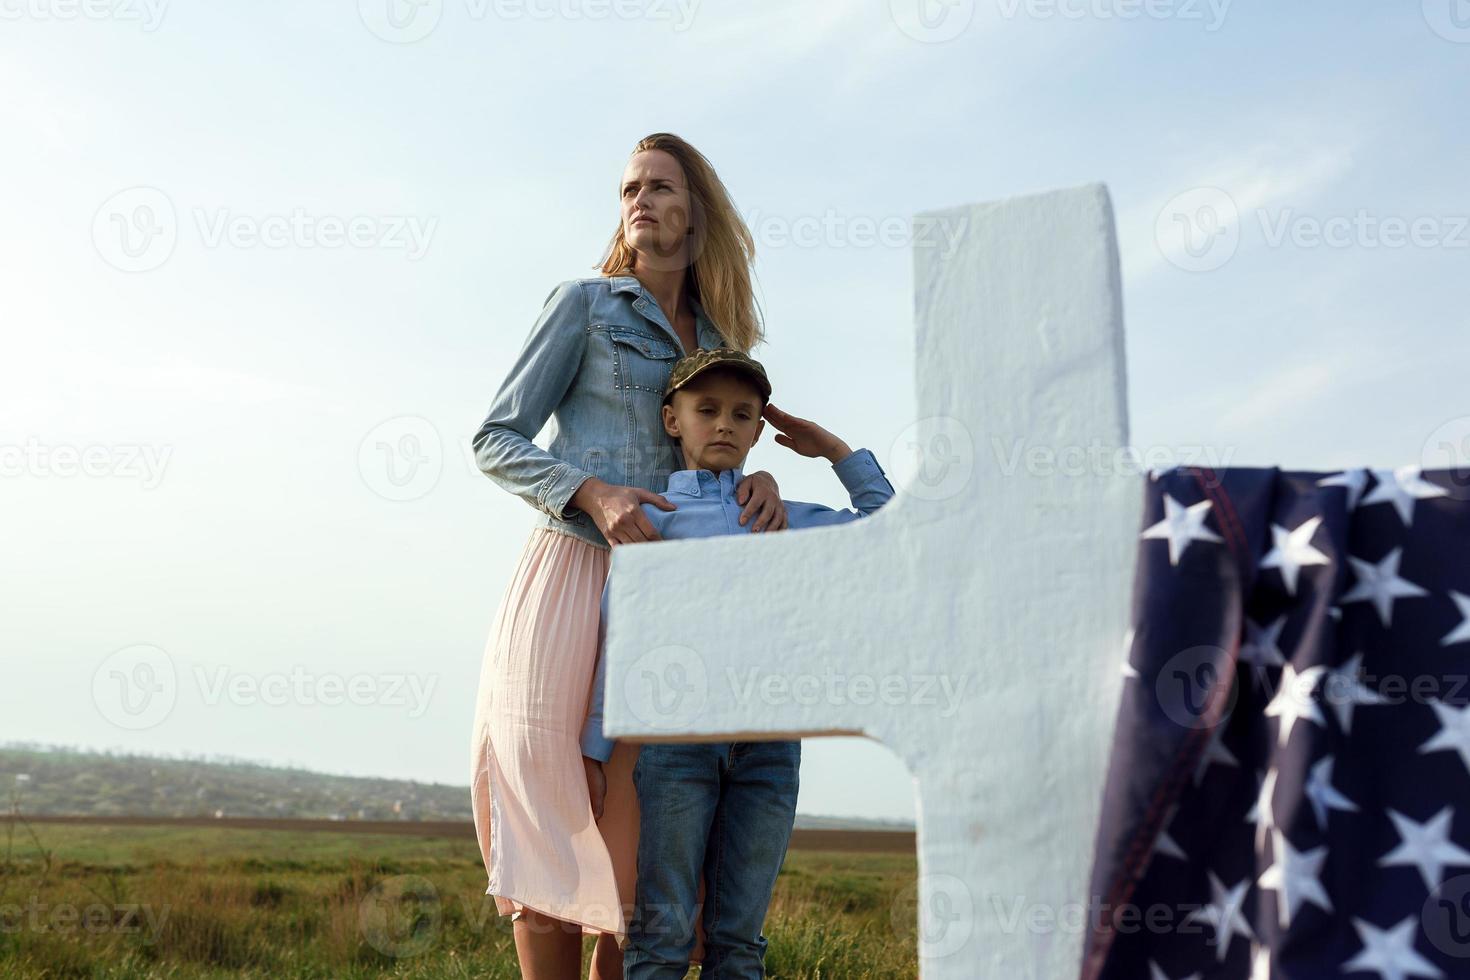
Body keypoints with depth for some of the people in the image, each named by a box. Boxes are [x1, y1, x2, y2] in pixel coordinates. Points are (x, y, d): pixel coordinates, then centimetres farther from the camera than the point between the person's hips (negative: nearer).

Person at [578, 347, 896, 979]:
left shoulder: (782, 519, 19)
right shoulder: (649, 517, 10)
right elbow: (615, 636, 6)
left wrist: (834, 450, 24)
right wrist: (593, 749, 1)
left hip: (768, 742, 3)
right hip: (675, 734, -3)